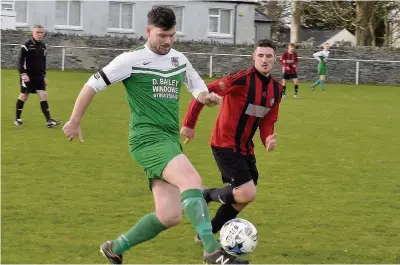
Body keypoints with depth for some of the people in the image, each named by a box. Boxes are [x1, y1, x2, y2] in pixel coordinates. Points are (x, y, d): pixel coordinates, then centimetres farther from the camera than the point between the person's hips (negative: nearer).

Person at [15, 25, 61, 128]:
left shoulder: (43, 46, 10)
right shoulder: (26, 45, -11)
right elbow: (20, 61, -13)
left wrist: (44, 75, 19)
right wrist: (23, 74, -23)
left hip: (39, 76, 6)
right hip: (27, 76, -6)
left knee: (44, 96, -4)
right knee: (24, 96, 2)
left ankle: (49, 121, -8)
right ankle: (17, 119, 17)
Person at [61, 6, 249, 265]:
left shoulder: (180, 60, 14)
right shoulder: (131, 60, -5)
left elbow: (198, 88, 27)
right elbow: (93, 85, 2)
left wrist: (207, 97, 3)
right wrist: (75, 121, 5)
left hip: (170, 142, 7)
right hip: (148, 138, -7)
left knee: (169, 216, 1)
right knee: (192, 179, -31)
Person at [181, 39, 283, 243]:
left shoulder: (276, 89, 5)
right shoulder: (243, 79, -19)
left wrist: (268, 139, -10)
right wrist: (189, 124, -17)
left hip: (245, 148, 8)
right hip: (225, 145, -8)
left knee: (242, 198, 12)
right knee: (247, 194, -18)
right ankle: (207, 195, 9)